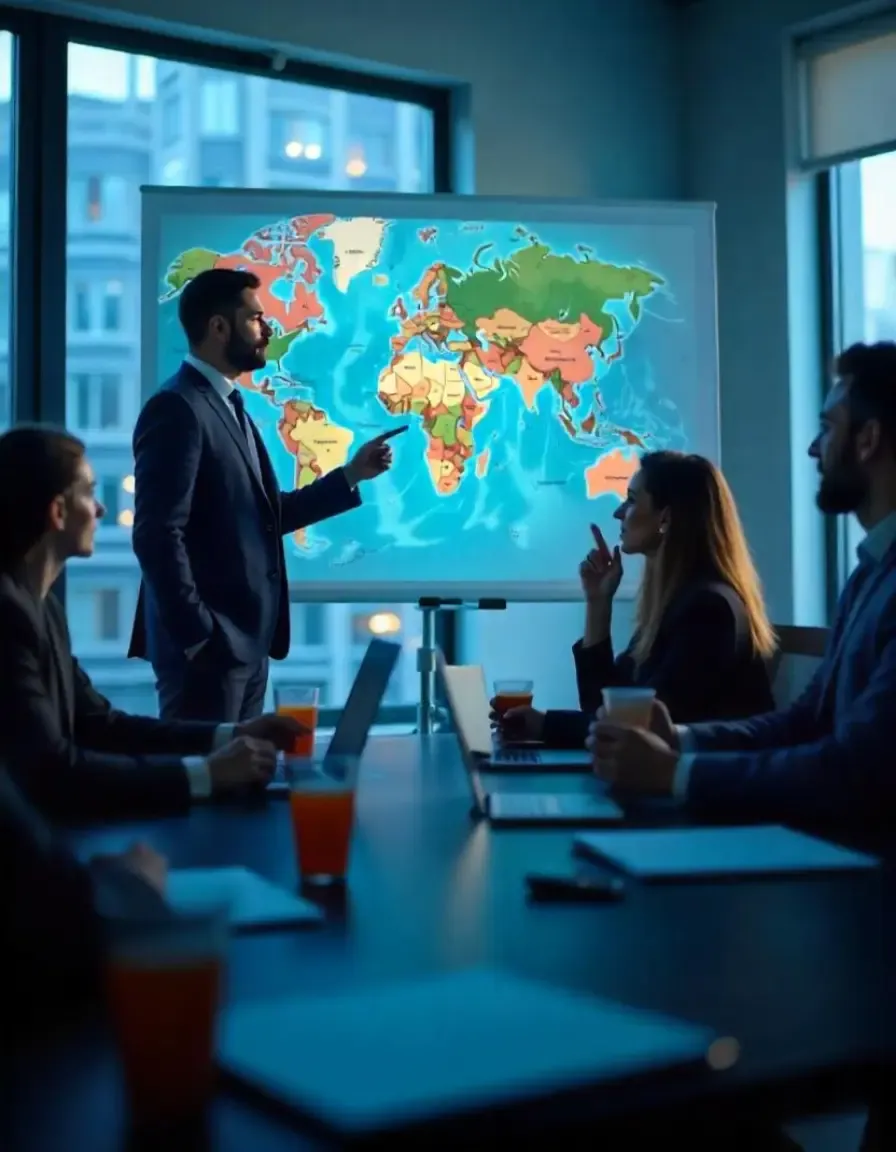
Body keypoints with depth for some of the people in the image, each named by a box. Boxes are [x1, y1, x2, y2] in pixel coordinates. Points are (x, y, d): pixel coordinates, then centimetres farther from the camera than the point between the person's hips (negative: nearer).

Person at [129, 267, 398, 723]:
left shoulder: (229, 407, 16)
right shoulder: (177, 408, -14)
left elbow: (264, 516, 17)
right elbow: (158, 534, -20)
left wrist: (351, 474, 15)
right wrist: (197, 636, -20)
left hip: (246, 641, 9)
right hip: (208, 645, -9)